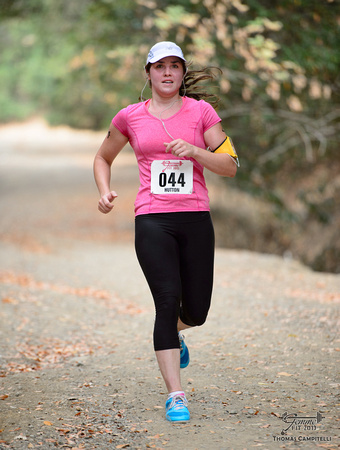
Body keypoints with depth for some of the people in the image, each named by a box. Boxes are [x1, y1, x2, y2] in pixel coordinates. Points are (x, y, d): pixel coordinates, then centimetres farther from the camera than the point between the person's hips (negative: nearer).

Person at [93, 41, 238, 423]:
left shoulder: (201, 111, 5)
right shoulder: (130, 117, 7)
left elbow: (229, 167, 2)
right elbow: (103, 158, 22)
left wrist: (193, 150, -14)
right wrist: (104, 192, 4)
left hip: (196, 218, 1)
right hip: (152, 219, -1)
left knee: (196, 312, 5)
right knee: (168, 301, -15)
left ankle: (173, 334, 44)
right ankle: (175, 395, -10)